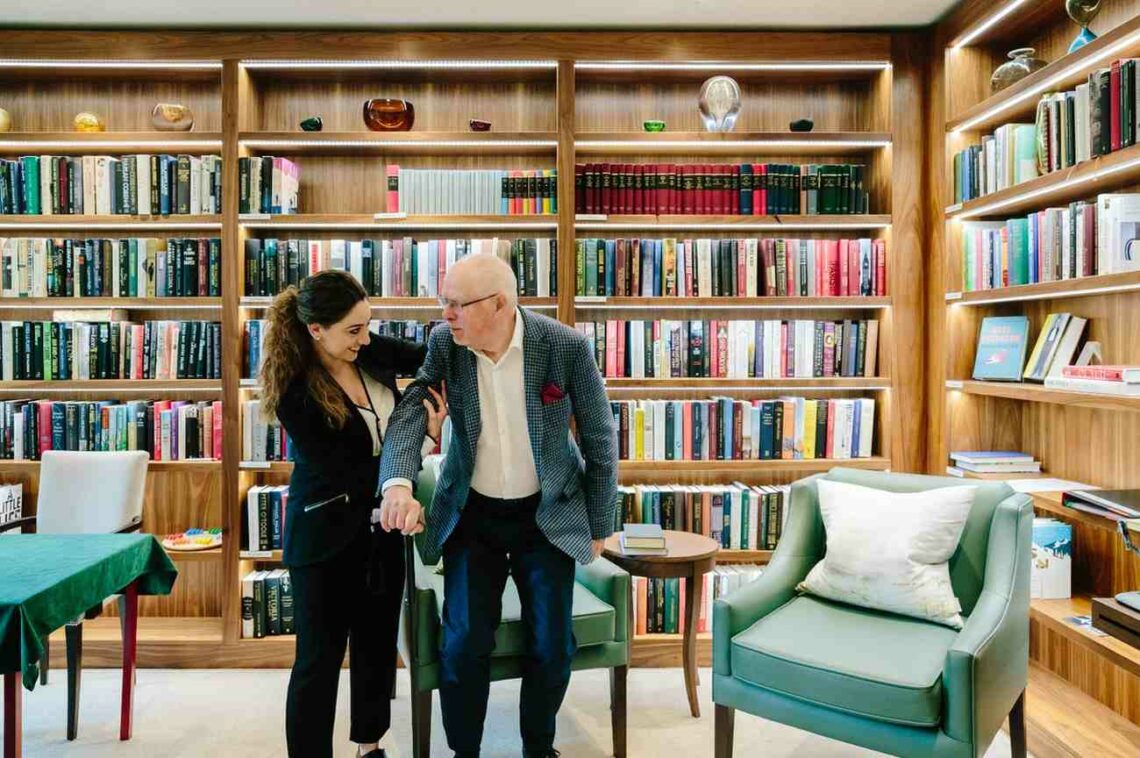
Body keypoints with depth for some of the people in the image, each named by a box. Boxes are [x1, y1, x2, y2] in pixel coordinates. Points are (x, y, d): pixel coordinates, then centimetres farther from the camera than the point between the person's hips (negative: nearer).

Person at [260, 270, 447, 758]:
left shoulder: (370, 351, -7)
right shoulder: (296, 394, -22)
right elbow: (348, 474, -21)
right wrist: (425, 440, -23)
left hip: (381, 526, 6)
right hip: (327, 535, -6)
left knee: (378, 644, 18)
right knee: (320, 658, 5)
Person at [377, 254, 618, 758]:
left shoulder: (567, 347, -18)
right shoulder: (444, 344, -11)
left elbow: (600, 441, -8)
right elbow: (410, 409, -21)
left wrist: (598, 526, 0)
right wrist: (398, 483, -42)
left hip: (548, 513, -1)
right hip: (472, 512, 2)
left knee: (552, 646, 3)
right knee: (464, 642, -2)